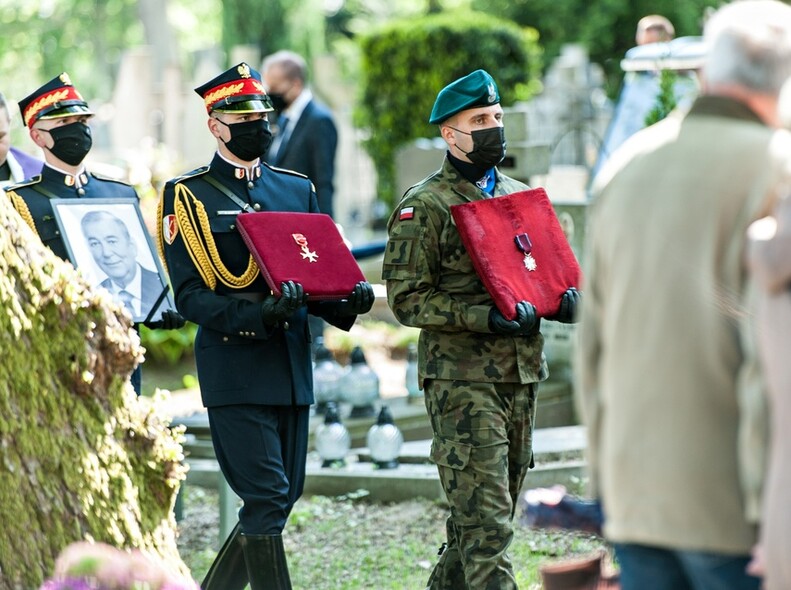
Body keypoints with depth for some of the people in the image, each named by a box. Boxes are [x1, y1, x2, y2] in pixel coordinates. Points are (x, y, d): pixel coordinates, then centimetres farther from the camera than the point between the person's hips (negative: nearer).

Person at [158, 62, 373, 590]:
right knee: (267, 497, -11)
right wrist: (258, 316, -24)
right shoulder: (189, 196, -2)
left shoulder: (298, 189, 14)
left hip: (292, 363, 6)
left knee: (285, 493, 9)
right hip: (234, 364, -6)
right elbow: (190, 295, -9)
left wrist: (347, 303, -8)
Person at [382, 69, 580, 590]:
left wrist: (563, 299, 0)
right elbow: (407, 299, -10)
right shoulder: (424, 207, -5)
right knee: (486, 519, -11)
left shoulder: (520, 196, 15)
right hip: (462, 379, -7)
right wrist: (483, 318, -22)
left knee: (488, 512, 13)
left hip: (522, 372, 7)